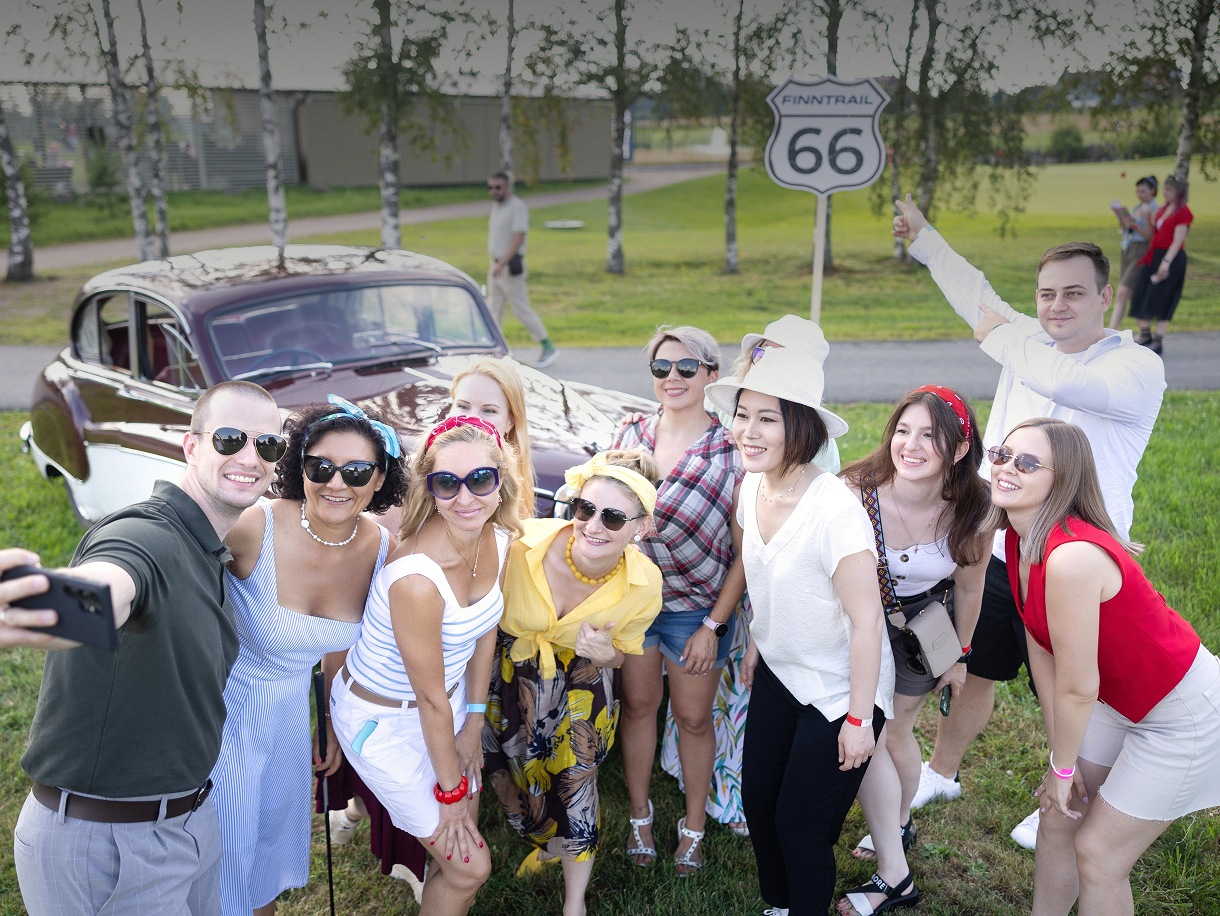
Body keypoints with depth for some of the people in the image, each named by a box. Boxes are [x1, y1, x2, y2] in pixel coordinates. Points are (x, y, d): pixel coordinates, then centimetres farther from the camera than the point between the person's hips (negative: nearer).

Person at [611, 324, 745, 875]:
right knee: (638, 705, 16)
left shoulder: (733, 453, -13)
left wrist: (713, 626, -11)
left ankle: (693, 828, 33)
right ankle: (639, 818, 36)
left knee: (693, 718, 12)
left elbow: (744, 551, -10)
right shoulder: (629, 436, -2)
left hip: (697, 609, -3)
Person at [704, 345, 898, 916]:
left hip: (838, 692, -7)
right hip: (777, 673, 7)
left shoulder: (835, 511, -31)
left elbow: (866, 622, -25)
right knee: (757, 801, 16)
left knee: (801, 824, 6)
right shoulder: (752, 488, -8)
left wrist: (859, 719, -19)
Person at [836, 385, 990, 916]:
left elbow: (968, 587, -5)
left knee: (894, 731, 12)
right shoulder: (856, 491, -31)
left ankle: (898, 824, 39)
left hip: (923, 622, 0)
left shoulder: (971, 513, -24)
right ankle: (894, 870, 21)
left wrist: (960, 655, 6)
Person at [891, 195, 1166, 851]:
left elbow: (1059, 380, -34)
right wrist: (923, 237, 27)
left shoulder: (1137, 368, -15)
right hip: (995, 552, 6)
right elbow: (978, 297, 21)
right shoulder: (1030, 343, 5)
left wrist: (999, 335, -16)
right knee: (975, 673, 20)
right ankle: (940, 774, 41)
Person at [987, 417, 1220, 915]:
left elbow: (1077, 688, -26)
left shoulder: (1071, 557, -36)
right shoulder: (1018, 539, -8)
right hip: (1118, 700, 8)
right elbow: (1041, 651, -1)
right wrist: (1058, 755, 2)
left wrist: (1063, 768, -9)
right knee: (1058, 817, 15)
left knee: (1098, 852, 4)